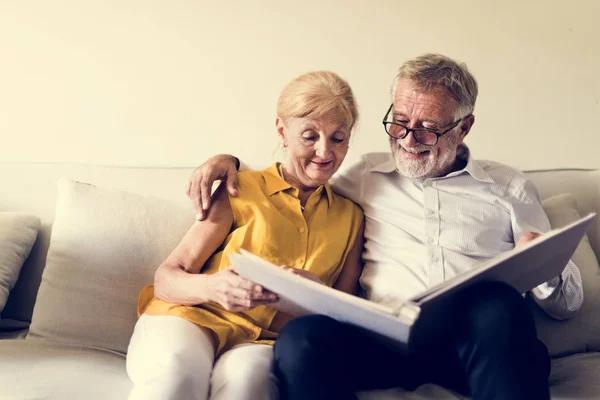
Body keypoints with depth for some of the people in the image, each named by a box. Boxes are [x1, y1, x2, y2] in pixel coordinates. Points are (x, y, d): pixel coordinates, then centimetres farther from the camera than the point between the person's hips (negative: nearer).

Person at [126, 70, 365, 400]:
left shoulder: (351, 217, 16)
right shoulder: (241, 190, 7)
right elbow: (165, 278, 2)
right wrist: (211, 287, -21)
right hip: (191, 319, -1)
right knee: (176, 374, -37)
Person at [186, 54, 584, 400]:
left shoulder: (508, 187, 18)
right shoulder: (365, 176, 22)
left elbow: (568, 303, 15)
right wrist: (230, 161, 15)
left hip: (479, 337, 0)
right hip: (385, 335, 1)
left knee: (499, 303, -37)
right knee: (300, 339, -32)